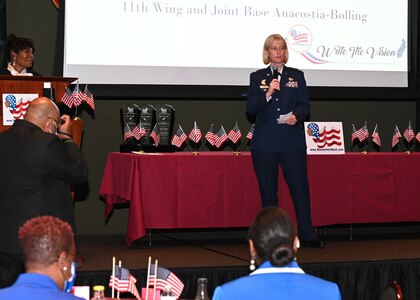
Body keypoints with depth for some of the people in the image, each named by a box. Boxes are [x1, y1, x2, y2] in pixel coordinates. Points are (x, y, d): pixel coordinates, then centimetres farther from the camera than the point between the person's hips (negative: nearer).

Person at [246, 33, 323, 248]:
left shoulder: (297, 76, 11)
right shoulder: (257, 77, 8)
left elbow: (304, 105, 6)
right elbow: (251, 109, -1)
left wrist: (296, 116, -15)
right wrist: (267, 93, -16)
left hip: (292, 141, 0)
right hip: (264, 143, 0)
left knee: (300, 186, -3)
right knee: (268, 190, 4)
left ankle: (307, 234, 2)